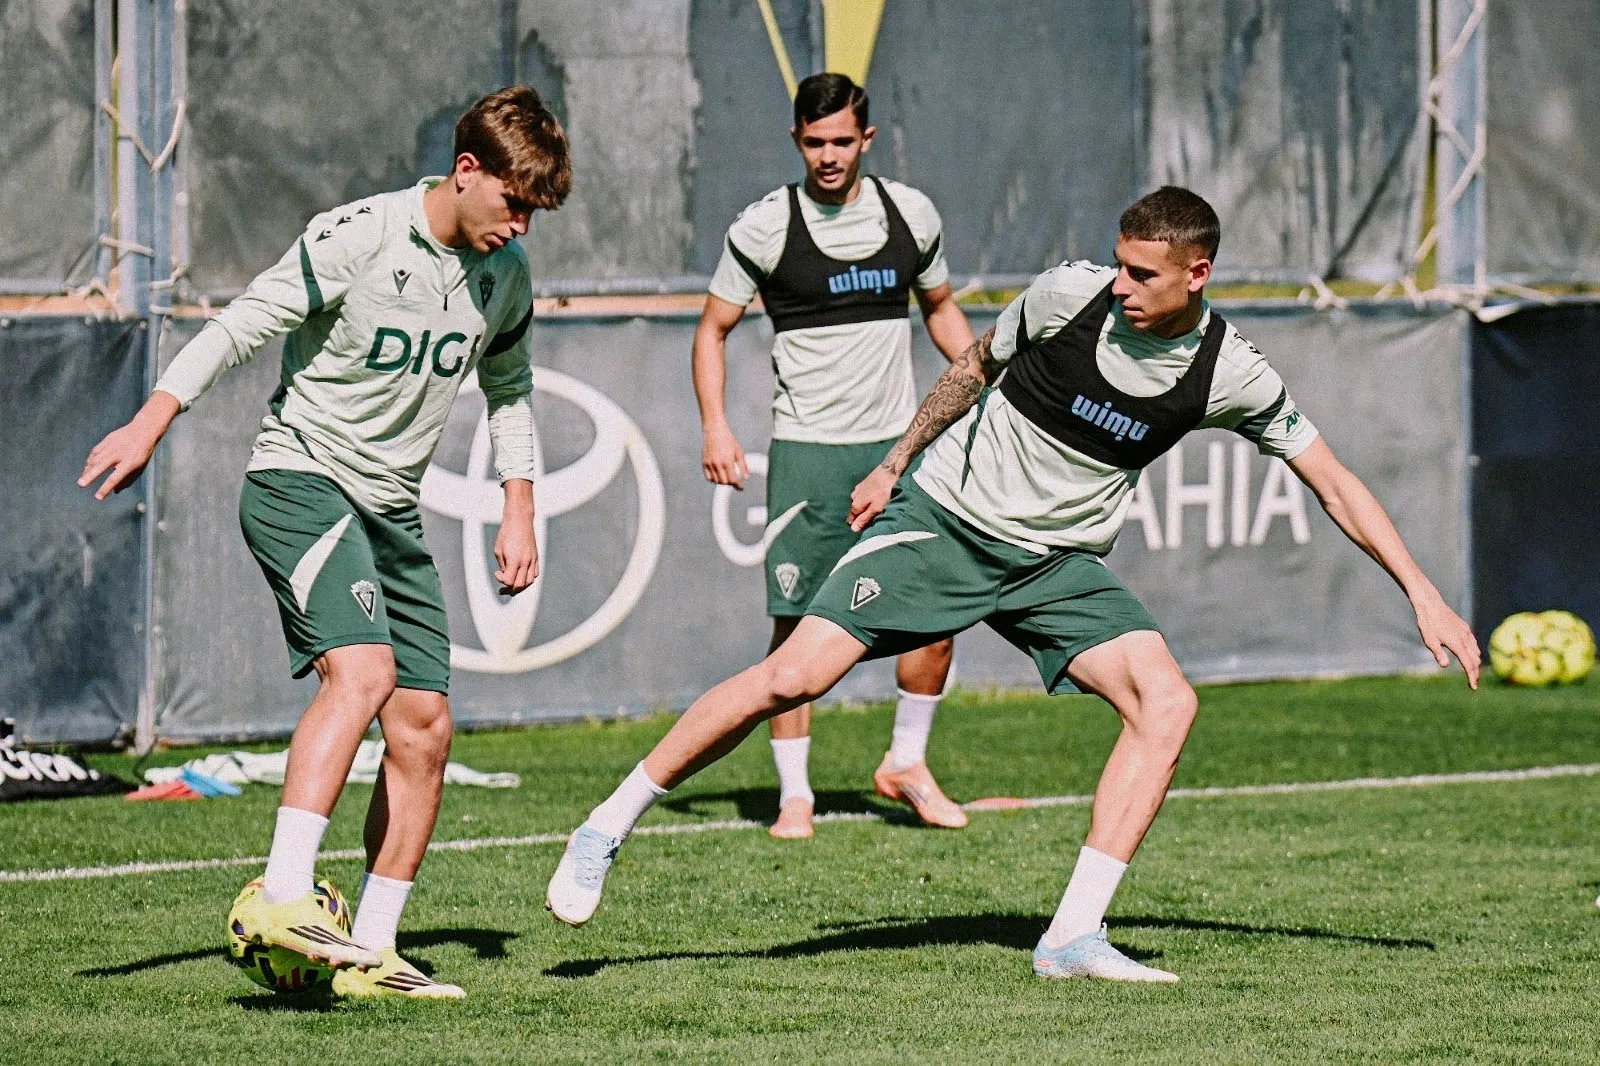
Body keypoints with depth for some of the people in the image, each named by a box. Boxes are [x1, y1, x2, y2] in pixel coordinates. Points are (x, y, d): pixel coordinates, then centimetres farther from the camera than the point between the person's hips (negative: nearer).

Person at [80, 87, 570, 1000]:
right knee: (364, 668, -29)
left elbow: (509, 386, 22)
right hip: (301, 481, -7)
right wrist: (153, 420, -23)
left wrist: (520, 510, 16)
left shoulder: (505, 271, 6)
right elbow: (244, 324, -15)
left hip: (393, 513, 7)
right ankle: (280, 896, -35)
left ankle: (372, 952, 7)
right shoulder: (357, 238, -16)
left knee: (425, 728, 0)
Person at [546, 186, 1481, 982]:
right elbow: (975, 369, 7)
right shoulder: (1071, 294, -14)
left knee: (1168, 702, -19)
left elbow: (1335, 484, 0)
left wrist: (1426, 597, -2)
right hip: (941, 518, -2)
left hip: (1056, 563, 3)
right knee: (792, 678, -16)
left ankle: (1073, 938, -16)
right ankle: (606, 832, -2)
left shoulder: (1229, 373, -10)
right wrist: (895, 465, 15)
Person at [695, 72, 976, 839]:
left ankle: (906, 764, 17)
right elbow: (713, 328, 4)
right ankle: (795, 794, 2)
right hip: (807, 449, -3)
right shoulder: (764, 228, -4)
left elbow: (940, 307, 21)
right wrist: (715, 427, -8)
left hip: (898, 442, 3)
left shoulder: (910, 214, 5)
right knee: (797, 625, -6)